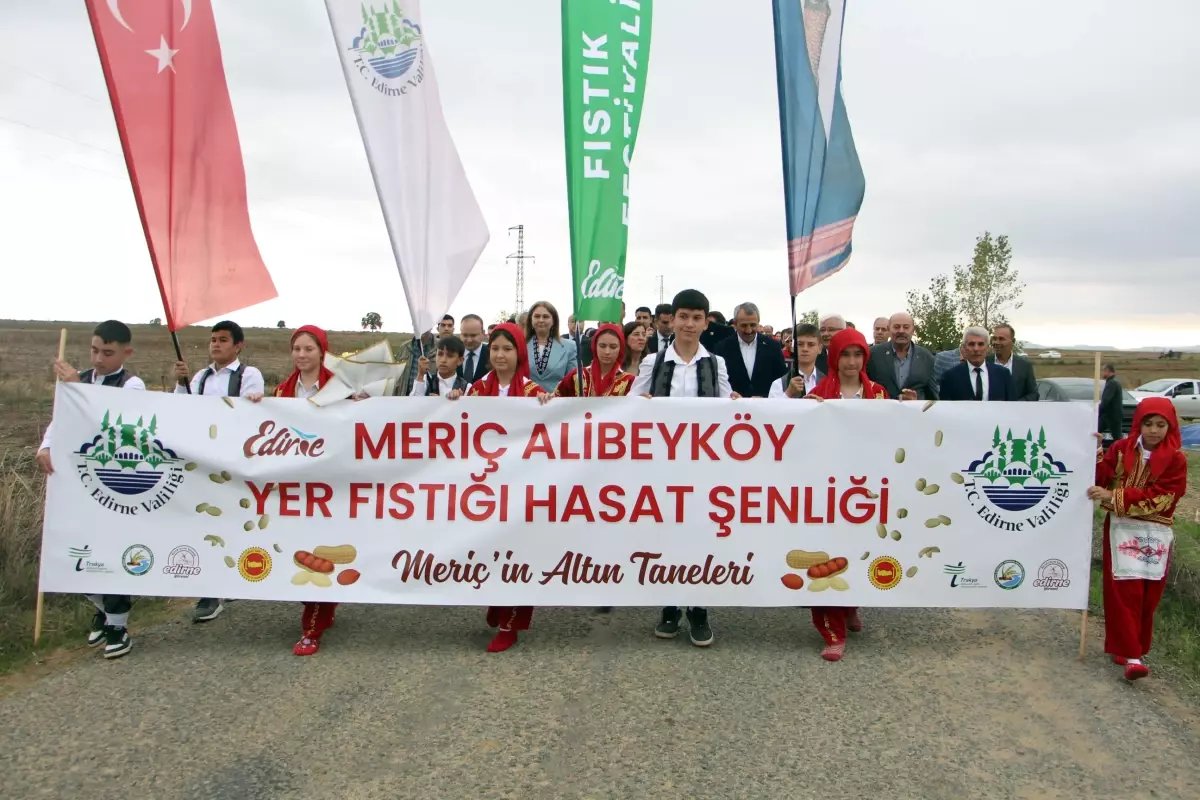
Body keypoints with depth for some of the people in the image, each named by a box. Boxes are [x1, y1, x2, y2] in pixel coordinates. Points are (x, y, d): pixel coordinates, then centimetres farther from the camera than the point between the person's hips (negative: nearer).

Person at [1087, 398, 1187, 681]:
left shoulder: (1176, 460, -4)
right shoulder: (1121, 449, -1)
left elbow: (1156, 497, -14)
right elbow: (1103, 481, -4)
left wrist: (1114, 496, -23)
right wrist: (1097, 461, -23)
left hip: (1156, 534, 1)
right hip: (1123, 529, -1)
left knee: (1148, 595, 6)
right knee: (1125, 592, -6)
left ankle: (1130, 647, 22)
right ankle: (1131, 655, -4)